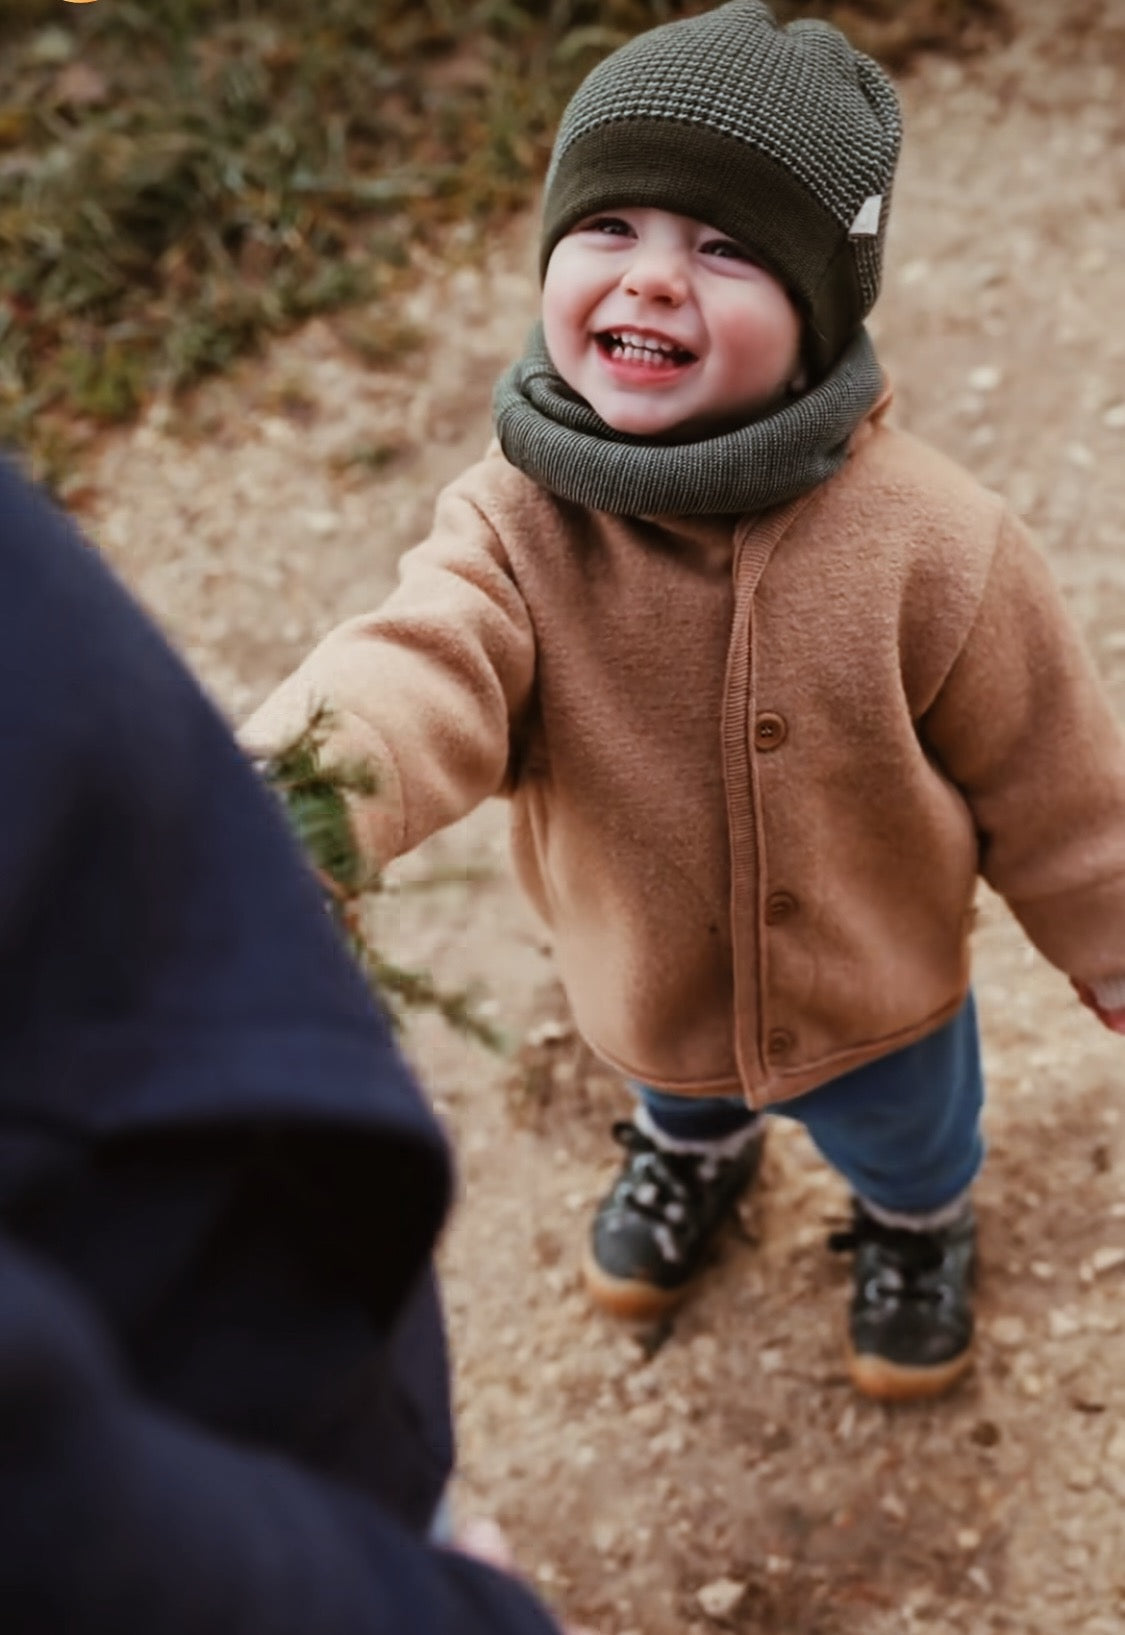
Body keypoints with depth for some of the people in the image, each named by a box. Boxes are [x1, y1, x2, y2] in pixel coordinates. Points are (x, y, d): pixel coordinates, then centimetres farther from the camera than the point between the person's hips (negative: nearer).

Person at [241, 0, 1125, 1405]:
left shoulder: (930, 544, -31)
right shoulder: (513, 525, -27)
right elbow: (414, 681, -46)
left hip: (878, 1007, -2)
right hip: (643, 998, 2)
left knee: (906, 1135, 31)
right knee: (674, 1087, 36)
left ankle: (916, 1220, 67)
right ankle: (694, 1148, 73)